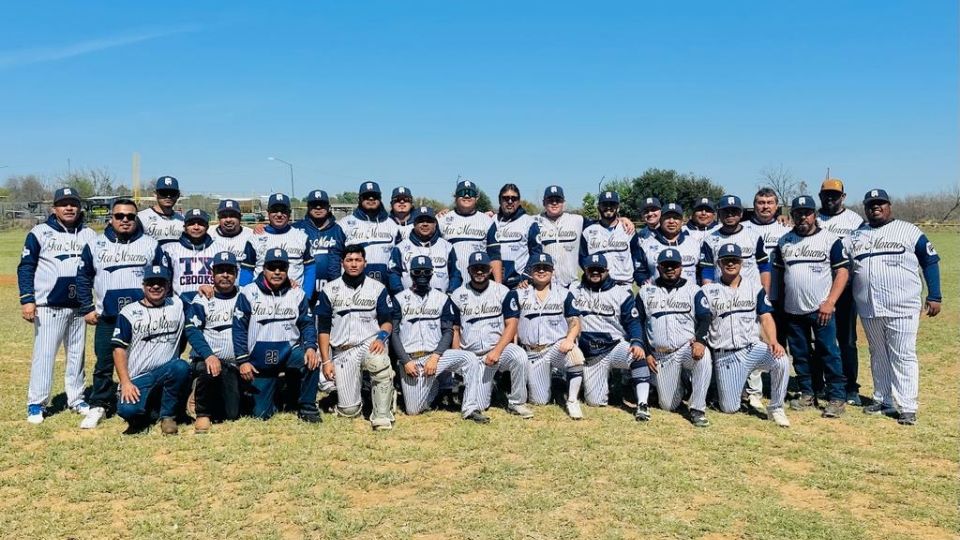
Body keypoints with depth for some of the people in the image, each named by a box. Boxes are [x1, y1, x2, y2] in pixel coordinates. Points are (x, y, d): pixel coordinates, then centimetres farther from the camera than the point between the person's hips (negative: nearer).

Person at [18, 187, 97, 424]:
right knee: (44, 355, -1)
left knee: (77, 355, 11)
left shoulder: (89, 235, 7)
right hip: (48, 306, -3)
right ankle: (36, 404, 8)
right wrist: (27, 300, -10)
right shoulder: (39, 233, -2)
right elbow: (26, 267, -2)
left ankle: (76, 399, 21)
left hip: (79, 306, 4)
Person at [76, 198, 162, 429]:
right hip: (107, 318, 1)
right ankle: (99, 405, 19)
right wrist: (87, 308, 4)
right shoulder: (95, 245, 5)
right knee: (104, 363, 6)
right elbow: (83, 278, 10)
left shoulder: (150, 245, 2)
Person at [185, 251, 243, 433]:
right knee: (208, 370, -37)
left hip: (234, 363, 2)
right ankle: (203, 414, -11)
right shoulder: (202, 299, 2)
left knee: (232, 414, -6)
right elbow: (192, 330, -9)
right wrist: (208, 356, -24)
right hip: (206, 358, -2)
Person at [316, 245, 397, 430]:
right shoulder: (329, 290, 7)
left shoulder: (378, 288, 6)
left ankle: (382, 418, -24)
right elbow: (323, 328, 6)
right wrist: (326, 361, -1)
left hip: (370, 343, -1)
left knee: (380, 364, -39)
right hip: (343, 350, 1)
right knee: (349, 410, -8)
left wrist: (381, 337, -17)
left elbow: (387, 321, 6)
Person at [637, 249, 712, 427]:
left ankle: (697, 409, -24)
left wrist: (700, 341, -26)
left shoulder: (692, 290, 4)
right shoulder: (645, 292, 8)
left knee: (703, 356, -38)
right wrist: (647, 353, 0)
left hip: (687, 348, -2)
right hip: (660, 356, 2)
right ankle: (678, 385, 34)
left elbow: (704, 319, -6)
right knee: (668, 405, -2)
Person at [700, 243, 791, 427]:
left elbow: (766, 317, 1)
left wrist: (773, 342, -18)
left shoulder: (755, 287, 8)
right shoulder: (708, 291, 4)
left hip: (753, 348, 1)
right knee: (729, 408, -5)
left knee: (781, 360, -31)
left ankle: (776, 408, -10)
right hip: (725, 356, 0)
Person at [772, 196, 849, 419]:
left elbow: (842, 272, -5)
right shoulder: (784, 241, 9)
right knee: (799, 354, 11)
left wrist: (829, 302, -14)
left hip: (822, 309, -4)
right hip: (792, 310, 4)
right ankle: (806, 393, 22)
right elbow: (778, 273, 14)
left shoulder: (830, 239, -2)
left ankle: (837, 397, 4)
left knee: (829, 353, -4)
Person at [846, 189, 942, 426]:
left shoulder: (909, 231, 1)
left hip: (902, 308, -4)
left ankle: (907, 407, 1)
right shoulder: (855, 236, 12)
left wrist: (934, 297, -3)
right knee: (878, 356, 13)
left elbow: (930, 262, 2)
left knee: (903, 356, -3)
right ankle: (883, 400, 22)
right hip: (868, 309, 4)